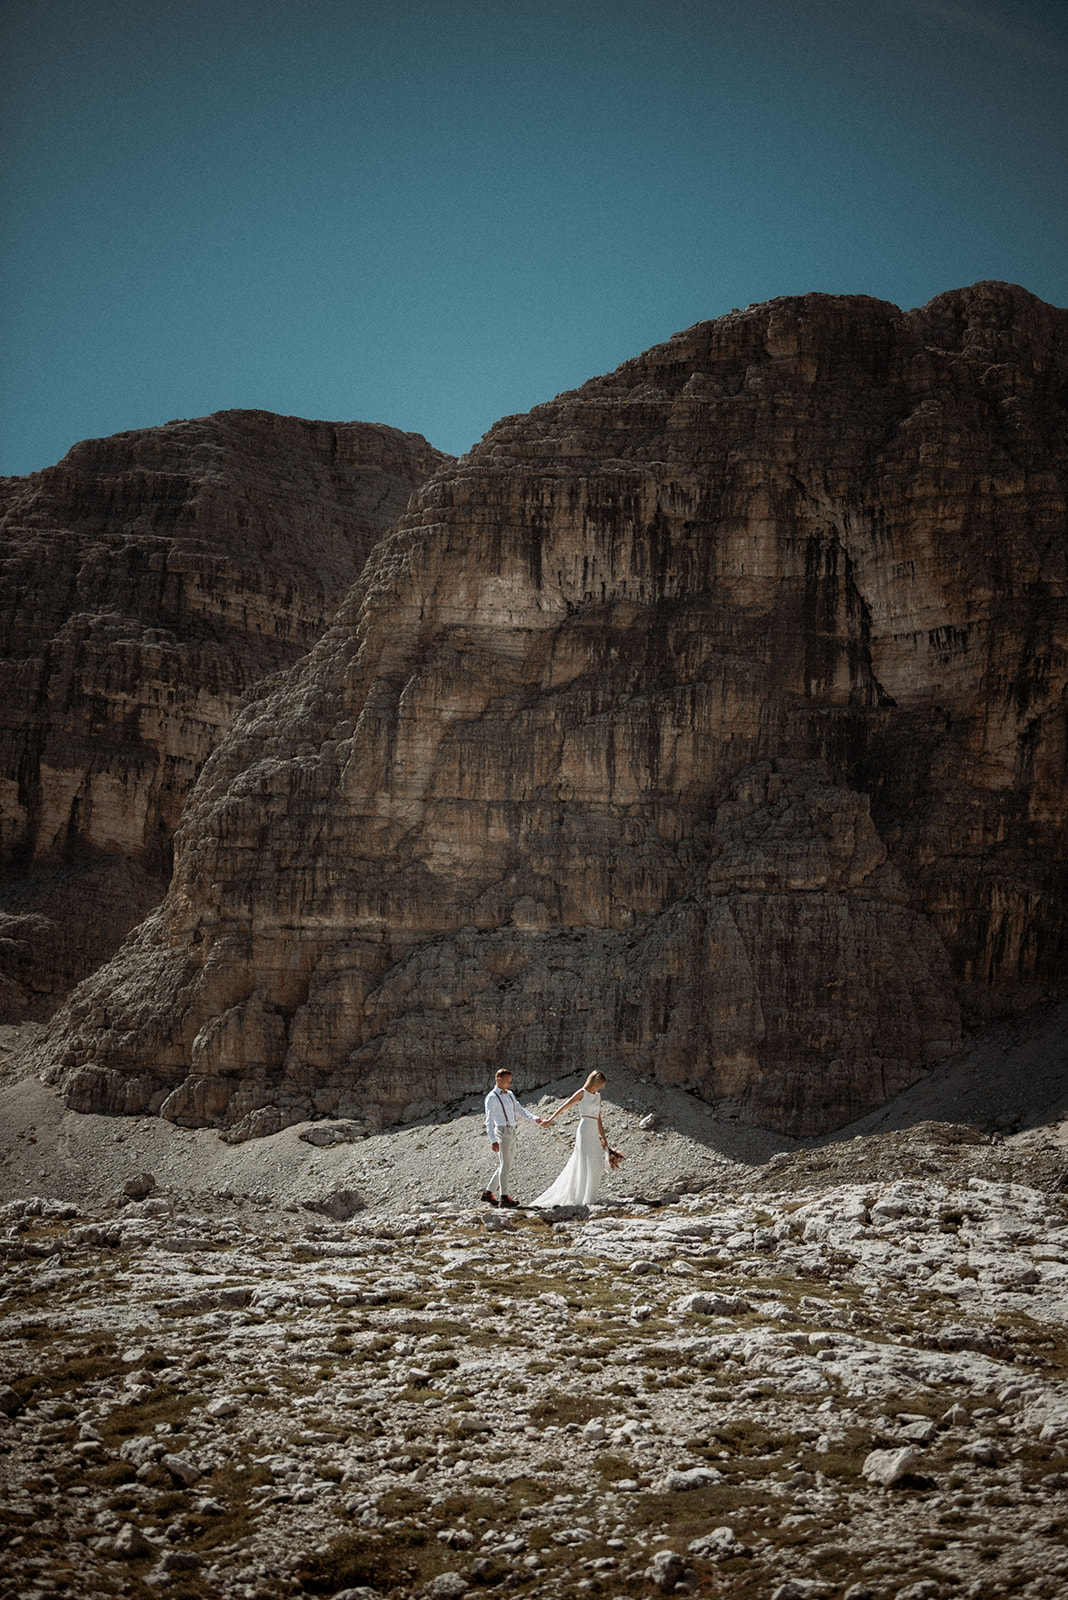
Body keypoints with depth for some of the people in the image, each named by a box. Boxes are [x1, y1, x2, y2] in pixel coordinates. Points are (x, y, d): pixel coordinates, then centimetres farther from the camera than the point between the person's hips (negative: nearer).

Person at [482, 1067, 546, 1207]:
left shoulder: (509, 1094, 16)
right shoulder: (492, 1098, -9)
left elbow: (520, 1110, 12)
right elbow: (489, 1121, -14)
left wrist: (536, 1119, -3)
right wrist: (493, 1141, -24)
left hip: (511, 1132, 8)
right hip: (502, 1131, -8)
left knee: (508, 1164, 12)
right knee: (505, 1164, -7)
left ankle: (488, 1192, 19)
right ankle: (504, 1197, -3)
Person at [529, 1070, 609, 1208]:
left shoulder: (598, 1097, 18)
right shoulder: (582, 1093, -1)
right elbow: (564, 1106, 0)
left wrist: (603, 1137, 15)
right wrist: (551, 1119, -2)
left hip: (594, 1134, 7)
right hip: (584, 1131, -7)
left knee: (597, 1165, 1)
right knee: (586, 1164, -11)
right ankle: (584, 1198, -10)